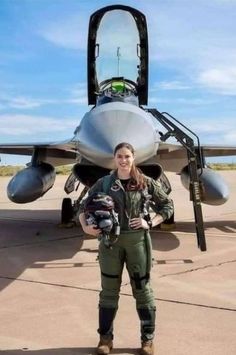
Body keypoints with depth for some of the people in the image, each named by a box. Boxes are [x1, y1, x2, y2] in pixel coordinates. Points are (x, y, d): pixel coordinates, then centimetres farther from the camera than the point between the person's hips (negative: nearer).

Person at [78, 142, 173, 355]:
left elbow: (167, 205, 6)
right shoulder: (104, 183, 0)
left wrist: (150, 223, -7)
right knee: (109, 290, 10)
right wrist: (85, 227, -11)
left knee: (142, 289, 7)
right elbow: (84, 207, 7)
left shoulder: (146, 183, -1)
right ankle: (106, 338, 23)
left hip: (137, 240, 0)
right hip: (110, 240, 1)